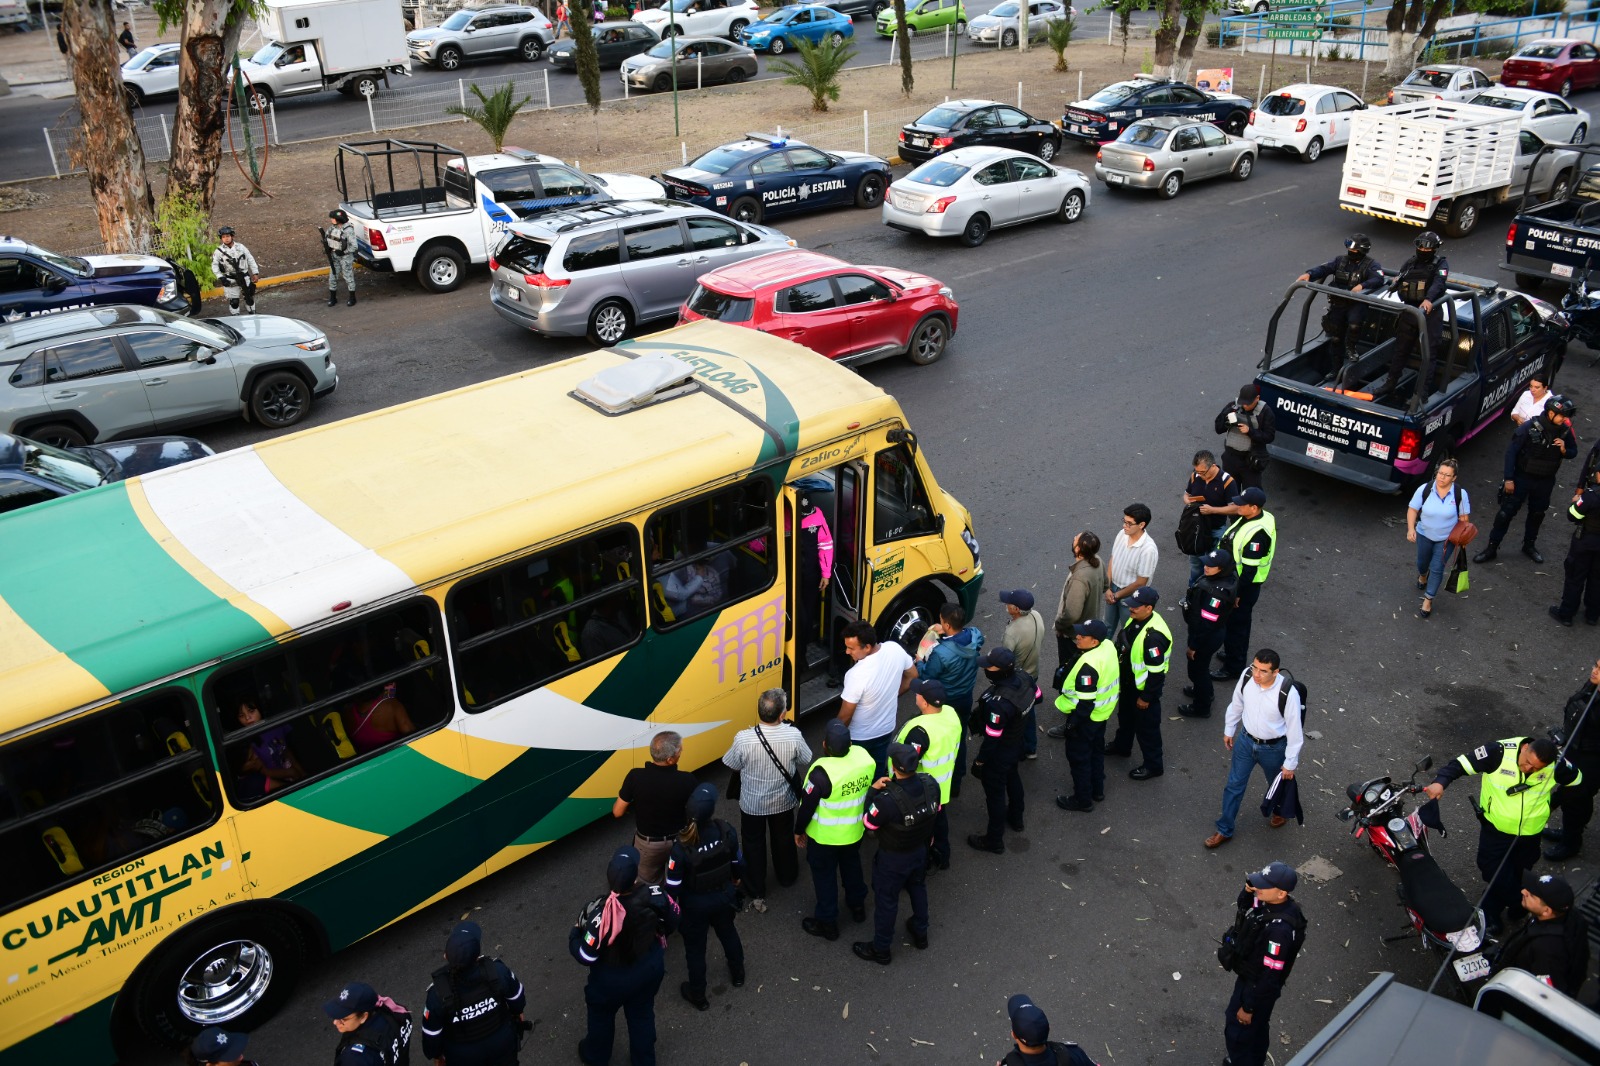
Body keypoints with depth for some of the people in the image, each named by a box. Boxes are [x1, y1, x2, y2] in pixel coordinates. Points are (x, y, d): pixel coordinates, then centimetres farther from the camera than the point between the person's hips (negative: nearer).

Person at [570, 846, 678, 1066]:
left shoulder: (601, 913, -39)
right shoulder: (655, 895, -27)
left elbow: (586, 956, -26)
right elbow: (672, 920, -7)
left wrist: (575, 932, -7)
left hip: (613, 979, -3)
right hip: (651, 968, 3)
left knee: (601, 1014, 29)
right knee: (642, 1014, 29)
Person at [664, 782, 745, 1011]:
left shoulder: (681, 848, -35)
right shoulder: (727, 832, -24)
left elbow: (673, 886, -22)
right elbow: (737, 861, -4)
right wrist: (736, 879, 17)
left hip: (695, 904, -3)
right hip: (724, 895, 4)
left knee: (695, 948, 22)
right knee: (728, 933, 32)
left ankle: (698, 996, 42)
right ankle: (738, 975, 57)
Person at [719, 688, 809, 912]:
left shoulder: (743, 739, -32)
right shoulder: (793, 736, -28)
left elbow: (732, 766, -13)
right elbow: (804, 761, -8)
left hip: (752, 803, -1)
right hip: (783, 801, 2)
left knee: (754, 844, 22)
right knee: (784, 838, 28)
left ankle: (756, 894, 34)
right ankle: (787, 877, 53)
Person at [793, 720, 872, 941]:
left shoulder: (822, 772, -35)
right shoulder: (864, 756, -19)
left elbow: (807, 806, -22)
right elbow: (870, 789, -1)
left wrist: (799, 830, -4)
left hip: (824, 836, -5)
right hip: (855, 831, 5)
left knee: (824, 875, 17)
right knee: (852, 865, 30)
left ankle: (827, 923, 32)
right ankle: (857, 905, 50)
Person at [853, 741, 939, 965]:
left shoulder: (887, 799, -40)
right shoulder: (931, 785, -21)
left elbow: (868, 823, -21)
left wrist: (873, 791, -15)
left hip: (893, 858, -5)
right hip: (920, 850, 5)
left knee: (887, 900, 16)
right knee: (918, 888, 30)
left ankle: (880, 949, 37)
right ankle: (921, 934, 53)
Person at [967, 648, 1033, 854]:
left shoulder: (998, 703, -42)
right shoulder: (1024, 677, -20)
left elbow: (992, 738, -30)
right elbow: (1037, 695, 4)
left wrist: (979, 761, -14)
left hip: (1000, 752, -8)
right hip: (1018, 742, 8)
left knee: (995, 792, 14)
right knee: (1012, 778, 32)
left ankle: (994, 840, 34)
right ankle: (1016, 818, 57)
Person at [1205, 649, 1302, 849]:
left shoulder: (1288, 693, -34)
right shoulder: (1247, 678, -22)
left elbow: (1295, 730, -20)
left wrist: (1290, 763, -11)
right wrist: (1229, 730, 12)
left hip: (1273, 748, -3)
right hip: (1245, 740, 3)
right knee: (1234, 785, 15)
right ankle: (1224, 830, 34)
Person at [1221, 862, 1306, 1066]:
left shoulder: (1280, 929, -39)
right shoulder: (1268, 901, -15)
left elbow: (1270, 975, -30)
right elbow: (1243, 906, 8)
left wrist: (1248, 1007, -18)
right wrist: (1248, 889, -15)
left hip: (1259, 986, -8)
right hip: (1248, 976, 8)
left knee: (1237, 1031, 13)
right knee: (1257, 1026, 30)